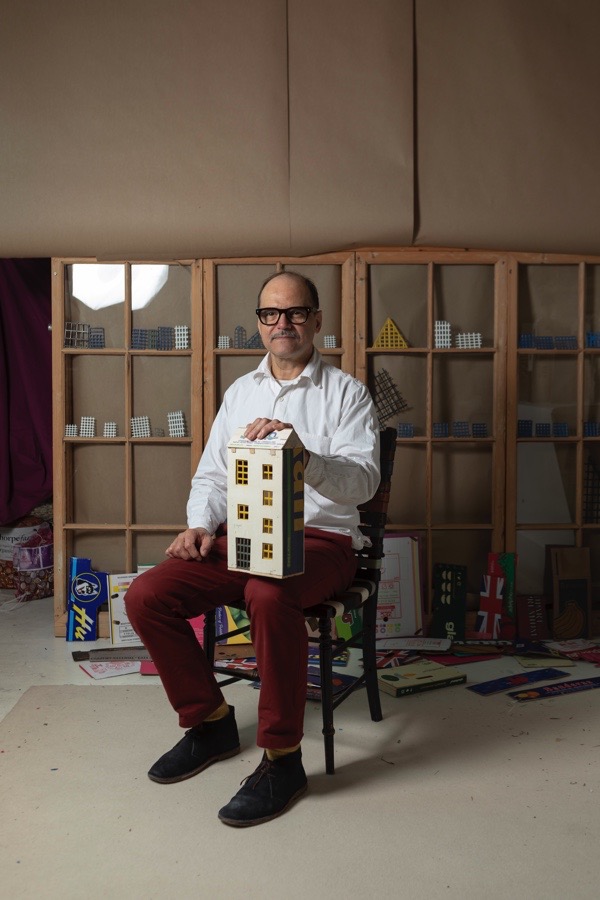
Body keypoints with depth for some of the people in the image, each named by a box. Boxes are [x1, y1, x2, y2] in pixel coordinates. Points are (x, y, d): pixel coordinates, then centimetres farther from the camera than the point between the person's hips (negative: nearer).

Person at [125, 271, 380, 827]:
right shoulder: (240, 391, 18)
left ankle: (282, 756, -19)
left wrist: (302, 454, -31)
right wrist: (200, 524, -1)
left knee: (269, 595, -38)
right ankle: (209, 720, 5)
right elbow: (211, 474, 20)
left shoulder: (345, 392, 2)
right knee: (146, 596, -15)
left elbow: (363, 480, -12)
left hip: (319, 537, -5)